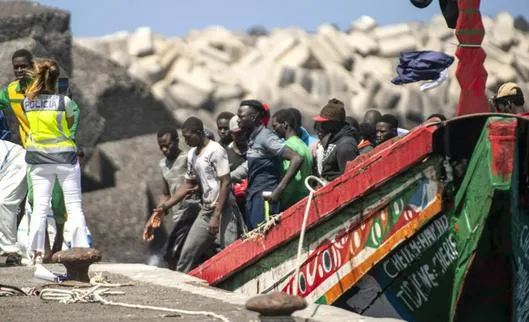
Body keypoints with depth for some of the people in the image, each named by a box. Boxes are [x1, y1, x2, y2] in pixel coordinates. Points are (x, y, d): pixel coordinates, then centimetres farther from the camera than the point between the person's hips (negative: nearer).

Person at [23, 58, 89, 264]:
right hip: (65, 156, -3)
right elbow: (70, 123, 2)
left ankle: (36, 252, 0)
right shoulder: (63, 101, -11)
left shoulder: (27, 102, -3)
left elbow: (30, 122, 8)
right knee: (74, 206, 4)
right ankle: (81, 249, 2)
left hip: (38, 158, 3)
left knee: (40, 207, 4)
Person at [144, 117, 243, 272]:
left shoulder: (216, 151, -11)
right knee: (187, 254, 7)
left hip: (223, 211, -9)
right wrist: (164, 207, 16)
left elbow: (225, 183, -16)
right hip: (205, 210, 9)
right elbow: (188, 184, 22)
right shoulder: (192, 154, 13)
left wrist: (216, 216, -21)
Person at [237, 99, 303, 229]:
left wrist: (279, 189, -23)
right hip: (253, 198, 9)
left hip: (265, 198, -9)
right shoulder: (252, 138, 14)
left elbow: (297, 159, -21)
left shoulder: (266, 137, -12)